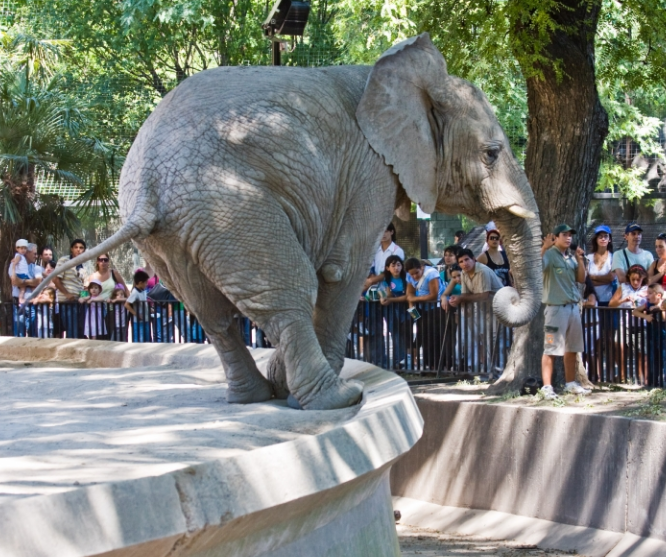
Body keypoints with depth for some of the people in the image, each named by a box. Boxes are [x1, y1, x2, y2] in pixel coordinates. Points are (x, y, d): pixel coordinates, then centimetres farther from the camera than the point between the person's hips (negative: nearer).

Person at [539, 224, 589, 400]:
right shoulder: (549, 254, -8)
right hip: (556, 307, -8)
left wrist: (580, 260, 2)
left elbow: (581, 279, 14)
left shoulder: (571, 258, 14)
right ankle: (547, 386, -7)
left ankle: (571, 383, 25)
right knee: (551, 348, -7)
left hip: (573, 306, 8)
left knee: (572, 348, 14)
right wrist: (544, 248, -31)